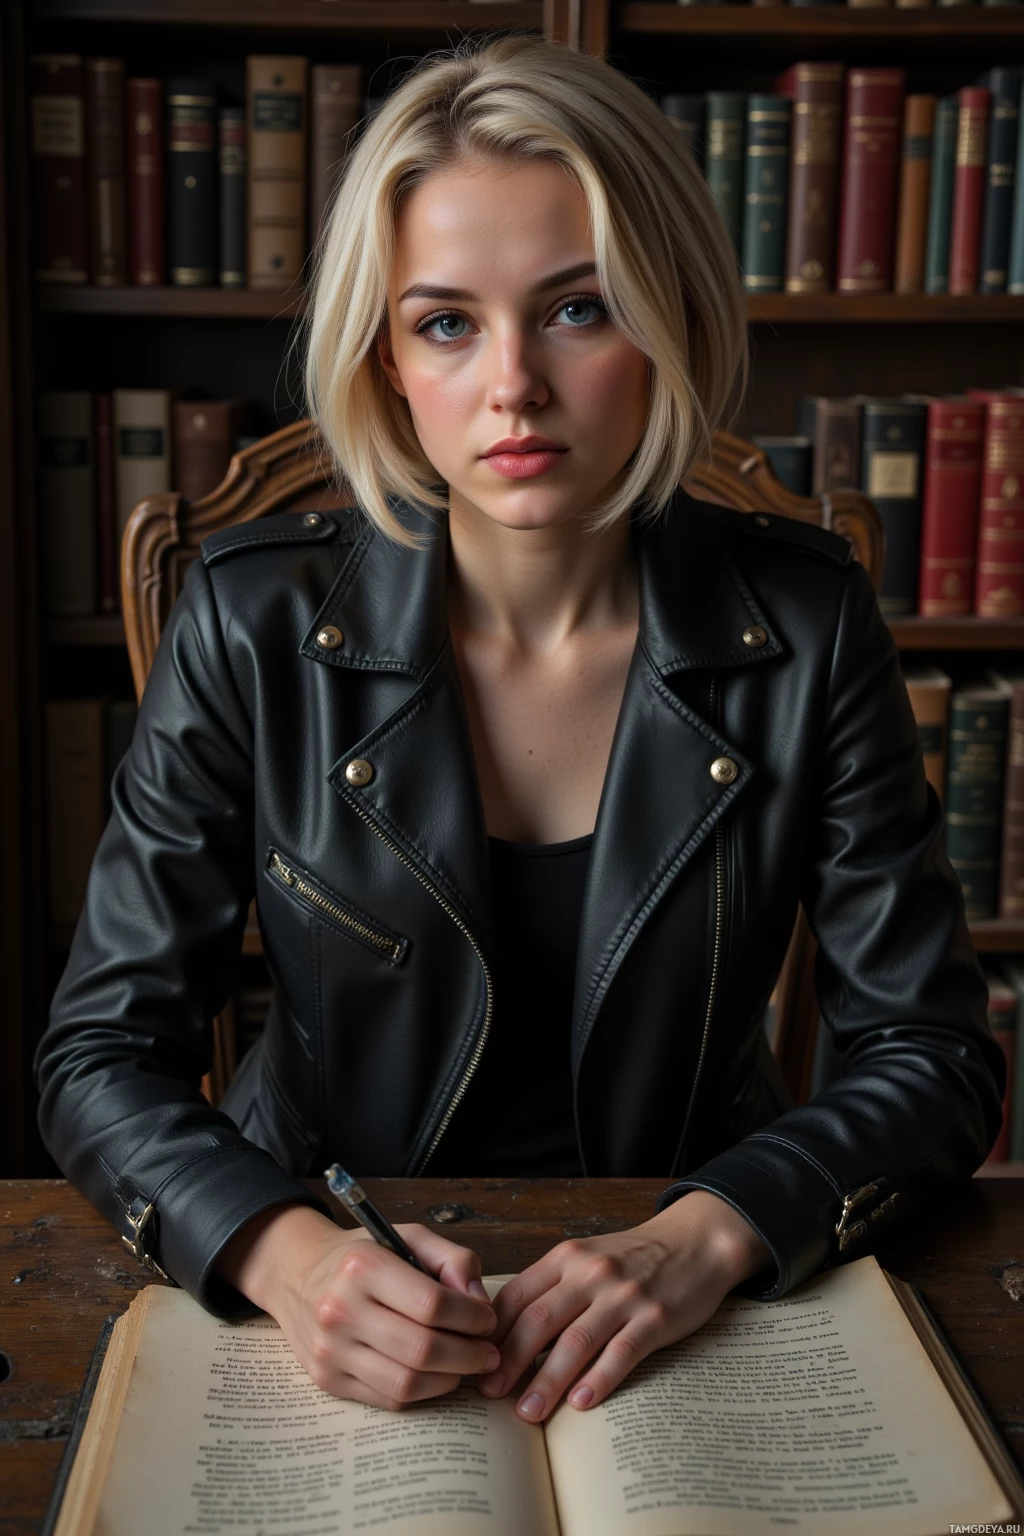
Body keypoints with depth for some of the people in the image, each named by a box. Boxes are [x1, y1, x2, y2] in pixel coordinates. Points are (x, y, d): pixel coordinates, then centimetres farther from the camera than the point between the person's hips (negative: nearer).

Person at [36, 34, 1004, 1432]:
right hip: (348, 1292, 0)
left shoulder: (804, 626, -9)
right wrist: (287, 1253, -26)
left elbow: (933, 1051, -5)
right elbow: (104, 1053, -7)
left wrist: (705, 1239, -22)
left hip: (696, 1306, 1)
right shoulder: (257, 622, -11)